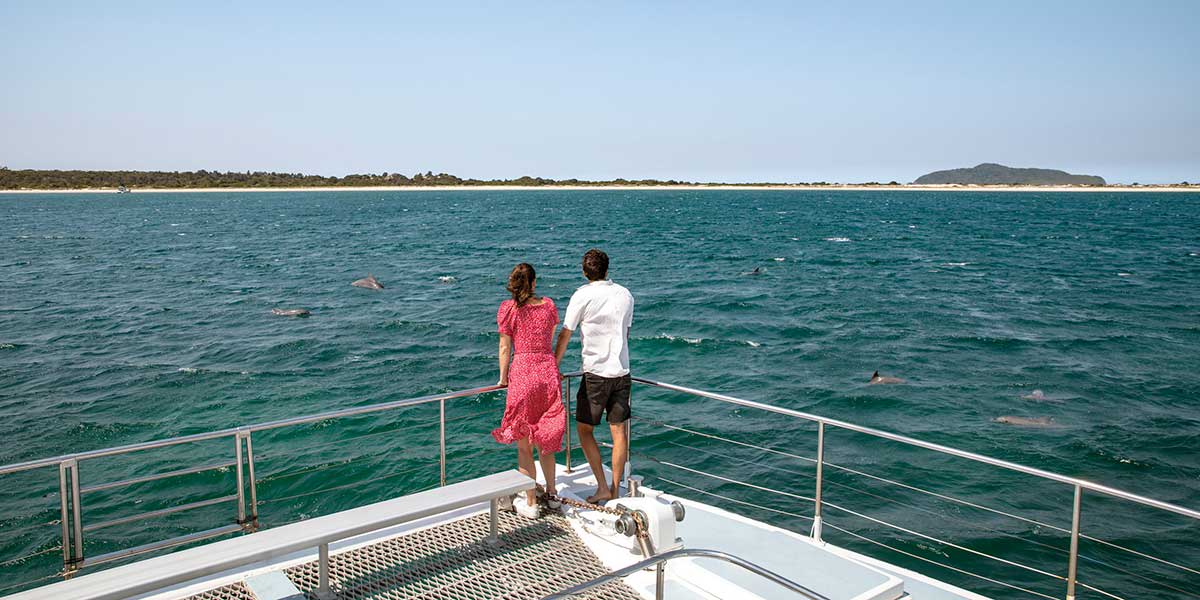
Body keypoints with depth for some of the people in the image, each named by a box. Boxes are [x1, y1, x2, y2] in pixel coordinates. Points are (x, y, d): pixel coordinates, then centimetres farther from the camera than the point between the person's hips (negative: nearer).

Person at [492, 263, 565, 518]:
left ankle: (530, 502, 13)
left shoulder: (508, 309, -4)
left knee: (524, 444, 7)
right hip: (548, 372, 4)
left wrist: (503, 378, 10)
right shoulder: (549, 305, 6)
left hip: (522, 373, -4)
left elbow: (505, 348, -2)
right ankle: (551, 491, 31)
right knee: (545, 437, 20)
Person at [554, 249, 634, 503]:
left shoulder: (582, 296, -8)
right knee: (619, 432, 8)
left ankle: (602, 487, 4)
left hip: (596, 374, -5)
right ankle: (615, 490, 14)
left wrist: (554, 367, 7)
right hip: (622, 372, 5)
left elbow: (565, 335, -3)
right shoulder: (625, 295, 7)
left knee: (584, 429, 7)